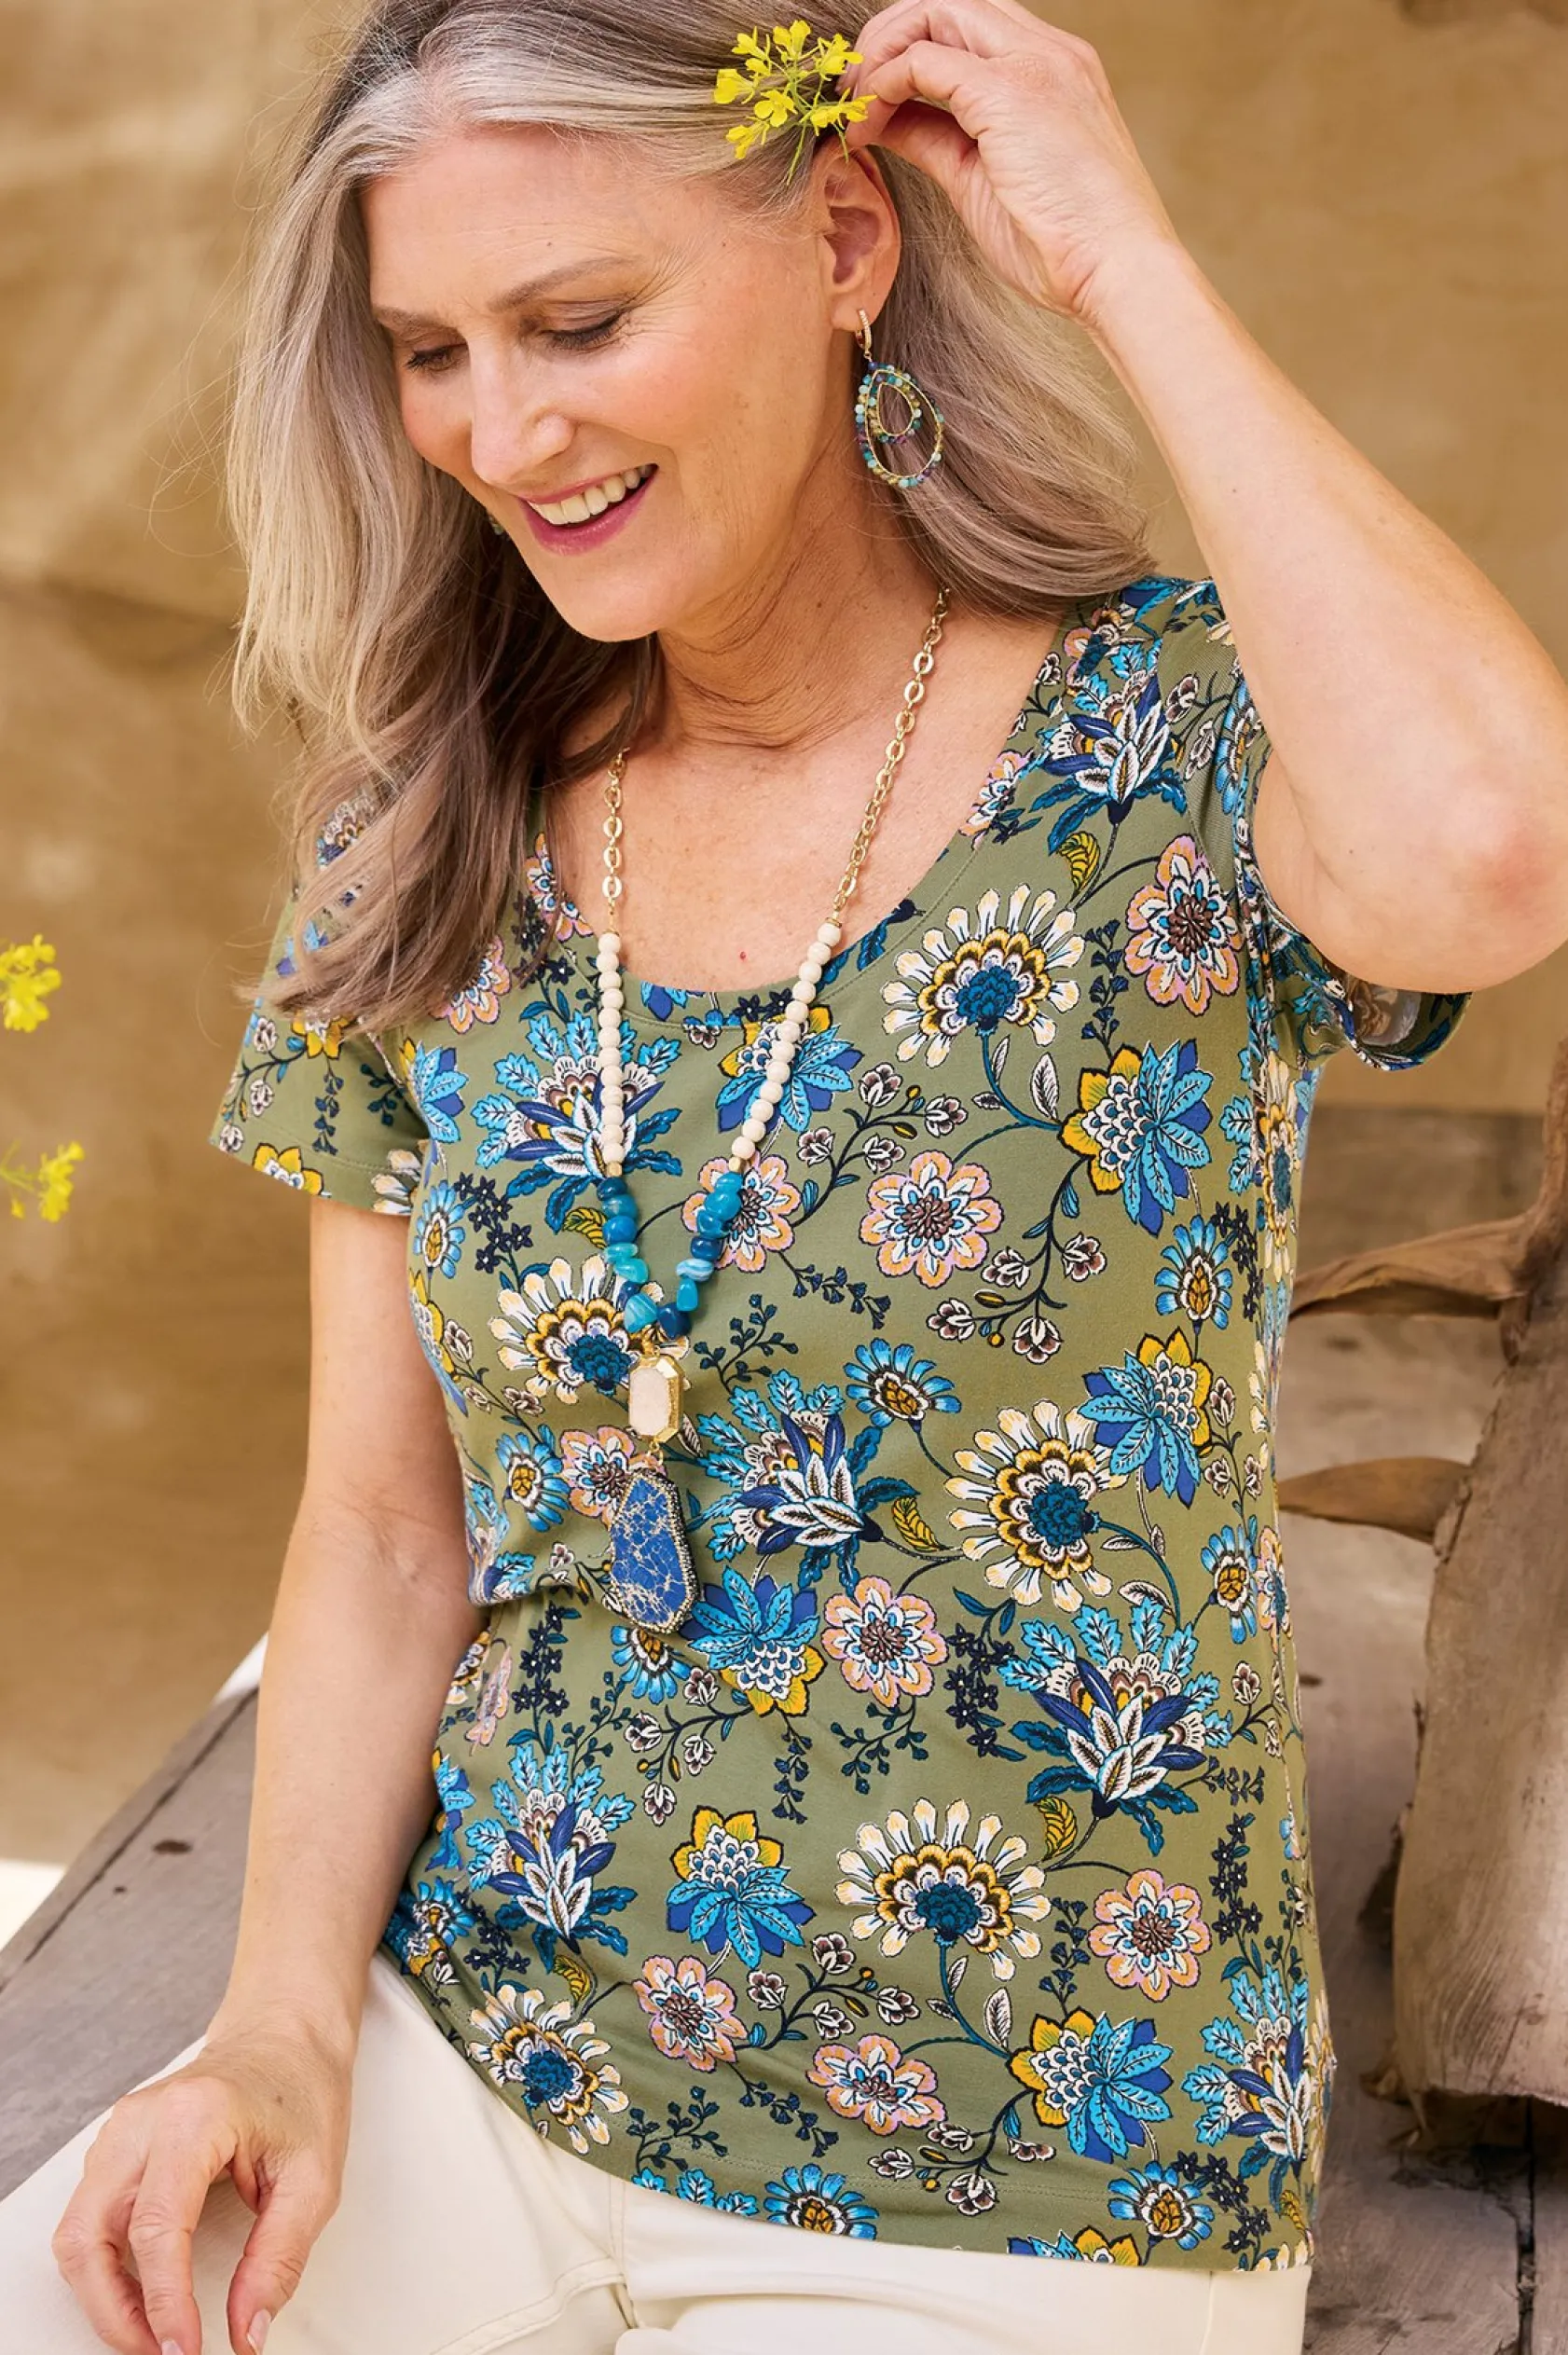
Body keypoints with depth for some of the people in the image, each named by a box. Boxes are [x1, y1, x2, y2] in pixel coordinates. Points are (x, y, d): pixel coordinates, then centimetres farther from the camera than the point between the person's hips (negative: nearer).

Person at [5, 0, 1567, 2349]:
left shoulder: (1175, 744, -12)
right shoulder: (426, 847, 0)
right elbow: (388, 1528, 3)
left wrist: (1125, 262, -24)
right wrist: (287, 2029, -11)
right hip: (465, 2077, 3)